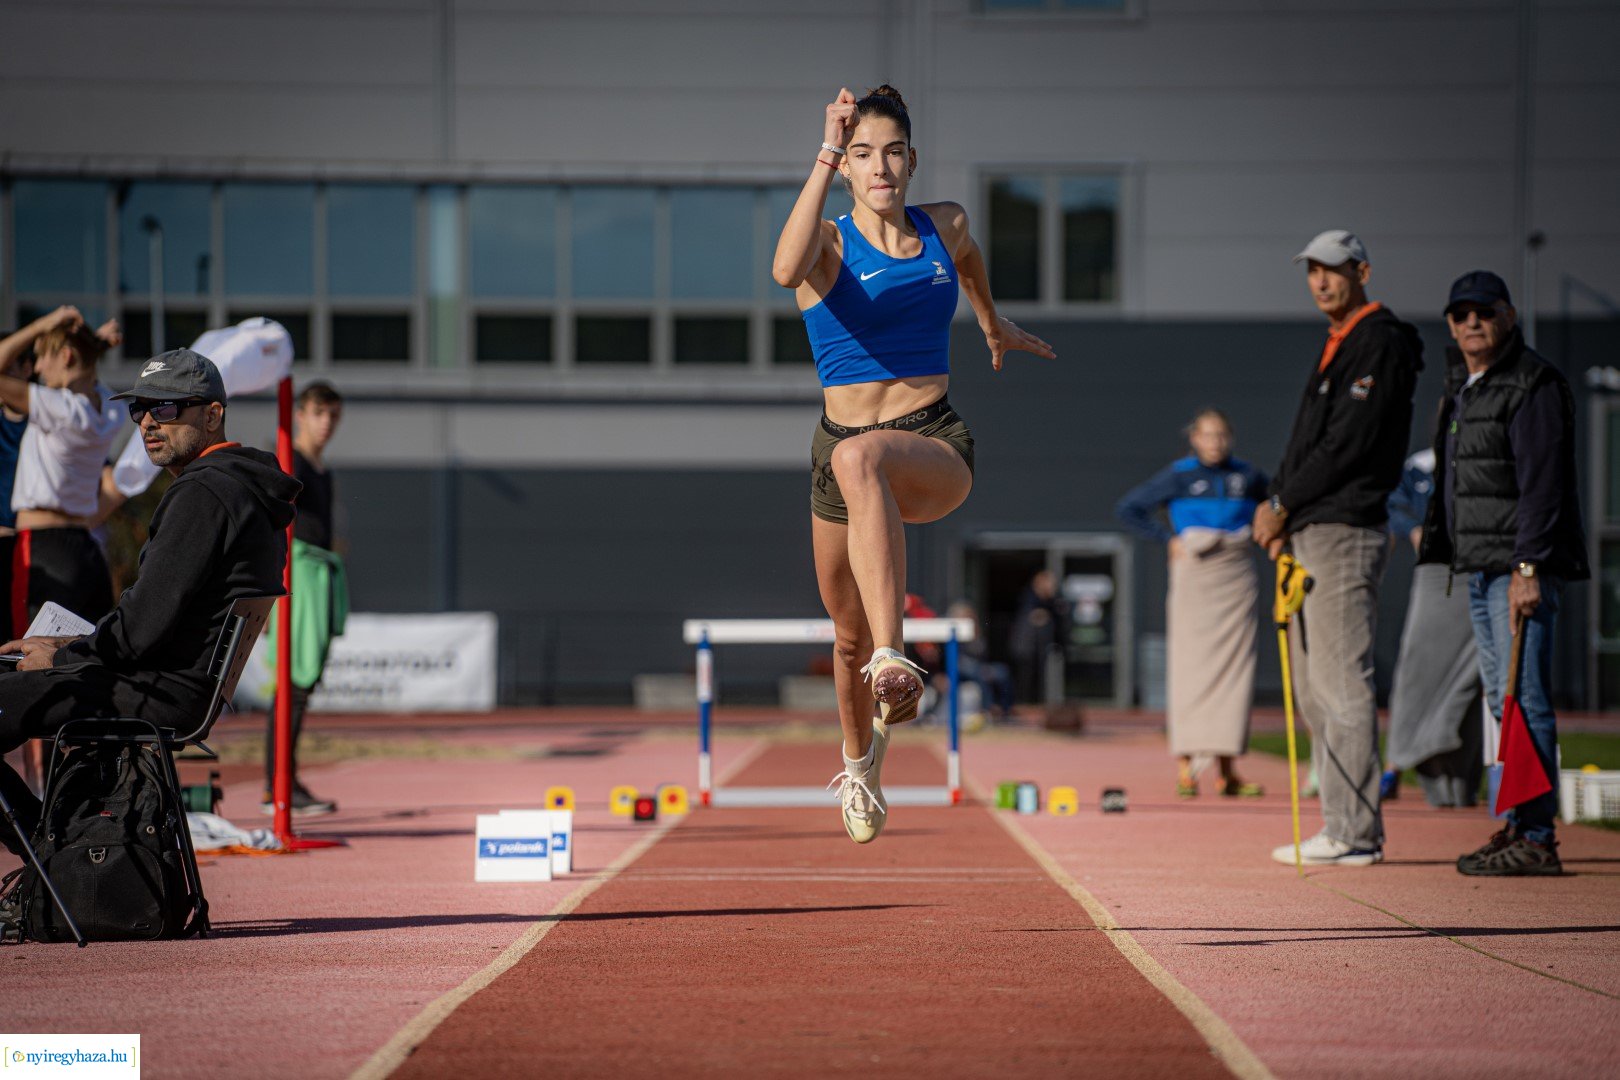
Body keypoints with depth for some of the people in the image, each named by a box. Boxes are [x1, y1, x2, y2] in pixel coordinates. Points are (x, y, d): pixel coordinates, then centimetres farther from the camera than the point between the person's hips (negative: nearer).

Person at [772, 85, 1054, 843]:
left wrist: (994, 327, 45)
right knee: (849, 636, 15)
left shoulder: (945, 228, 5)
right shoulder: (830, 244, -4)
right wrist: (824, 160, -32)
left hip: (936, 448, -1)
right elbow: (787, 271, -30)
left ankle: (891, 659, -54)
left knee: (858, 460, -40)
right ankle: (858, 761, 47)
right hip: (845, 445, 1)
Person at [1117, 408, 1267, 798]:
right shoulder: (1178, 476, 1)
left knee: (1234, 669, 0)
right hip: (1194, 578, -3)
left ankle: (1227, 769, 3)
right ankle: (1185, 766, -10)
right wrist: (1169, 539, -1)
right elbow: (1128, 508, 5)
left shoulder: (1247, 476, 9)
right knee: (1190, 666, -8)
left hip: (1237, 578, 3)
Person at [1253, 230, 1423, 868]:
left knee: (1342, 685, -11)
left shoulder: (1380, 343, -9)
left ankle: (1352, 834, -12)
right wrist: (1280, 512, 8)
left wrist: (1282, 505, -10)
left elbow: (1348, 446, -17)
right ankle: (1345, 829, 15)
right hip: (1311, 534, 11)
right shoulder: (1336, 347, 22)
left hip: (1344, 530, -11)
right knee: (1314, 689, 11)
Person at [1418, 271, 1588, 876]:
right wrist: (1449, 549, 19)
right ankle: (1516, 826, 15)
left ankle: (1536, 838, -13)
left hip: (1523, 566, -9)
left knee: (1524, 701, -12)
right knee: (1504, 701, 11)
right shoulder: (1460, 388, 19)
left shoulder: (1533, 385, -10)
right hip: (1479, 569, 9)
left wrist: (1528, 568, -22)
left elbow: (1542, 484, -16)